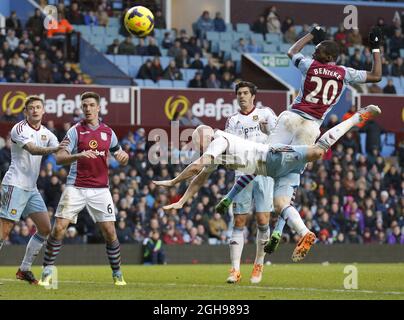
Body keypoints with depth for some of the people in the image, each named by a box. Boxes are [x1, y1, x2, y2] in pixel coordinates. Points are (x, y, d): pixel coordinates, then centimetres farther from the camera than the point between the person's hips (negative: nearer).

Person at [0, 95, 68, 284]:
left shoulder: (46, 133, 13)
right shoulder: (19, 129, -10)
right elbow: (32, 150, -27)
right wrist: (55, 149, -43)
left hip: (32, 189, 8)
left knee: (45, 228, 5)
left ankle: (25, 269, 13)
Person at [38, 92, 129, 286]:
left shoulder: (108, 132, 9)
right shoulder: (76, 130, 0)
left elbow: (121, 158, 19)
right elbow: (59, 158, -9)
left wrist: (123, 156, -6)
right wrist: (79, 155, -27)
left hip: (100, 189, 2)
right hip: (76, 188, -2)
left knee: (110, 232, -4)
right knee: (59, 228, -11)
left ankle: (117, 274, 12)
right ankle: (46, 273, -1)